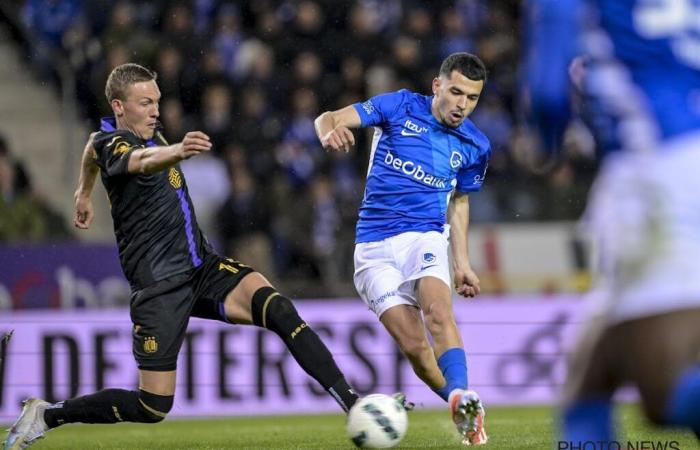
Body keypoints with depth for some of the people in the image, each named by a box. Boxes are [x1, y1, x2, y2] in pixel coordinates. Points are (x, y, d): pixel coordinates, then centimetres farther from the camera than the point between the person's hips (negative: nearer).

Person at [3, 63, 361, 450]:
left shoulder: (146, 131, 10)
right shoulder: (113, 144, -16)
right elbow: (143, 162, -42)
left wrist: (84, 192, 51)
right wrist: (177, 152, -64)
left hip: (203, 268, 7)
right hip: (159, 284, -7)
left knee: (277, 308, -22)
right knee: (153, 408, -7)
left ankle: (350, 401, -23)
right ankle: (46, 415, 13)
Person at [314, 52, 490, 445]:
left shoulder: (475, 146, 8)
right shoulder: (400, 107, 0)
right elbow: (330, 119, -5)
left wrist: (462, 262, 16)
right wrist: (331, 133, -30)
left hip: (426, 238, 1)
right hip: (375, 246, -1)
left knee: (439, 313, -30)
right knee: (415, 347, -12)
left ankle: (463, 400, -46)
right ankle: (468, 414, 2)